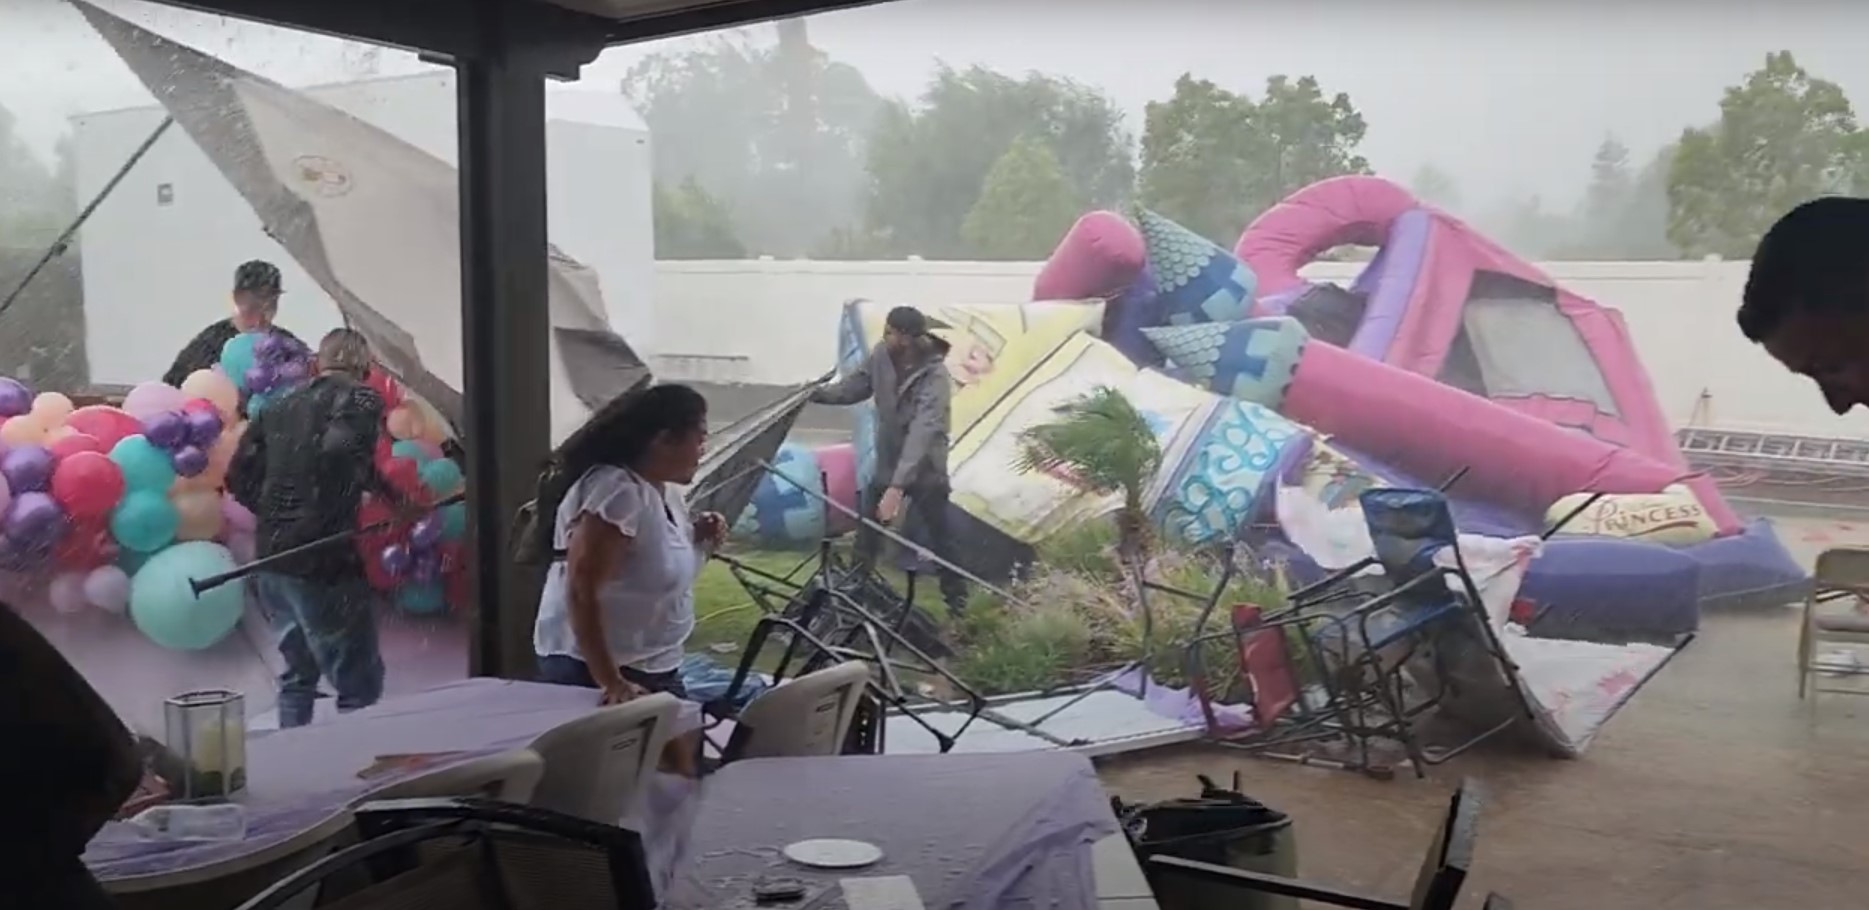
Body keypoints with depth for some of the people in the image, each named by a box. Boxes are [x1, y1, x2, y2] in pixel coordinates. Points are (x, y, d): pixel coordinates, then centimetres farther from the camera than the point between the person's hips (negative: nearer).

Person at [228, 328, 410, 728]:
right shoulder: (361, 398, -3)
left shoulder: (279, 407, 15)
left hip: (272, 560, 7)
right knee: (360, 687, 1)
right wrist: (388, 493, -7)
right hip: (324, 563, -7)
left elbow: (239, 476, 14)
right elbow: (340, 448, -20)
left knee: (297, 674, 22)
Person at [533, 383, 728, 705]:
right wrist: (610, 681, -30)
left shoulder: (662, 490, 7)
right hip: (590, 669, -9)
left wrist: (696, 540, 2)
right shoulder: (617, 491, -21)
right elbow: (581, 593, -26)